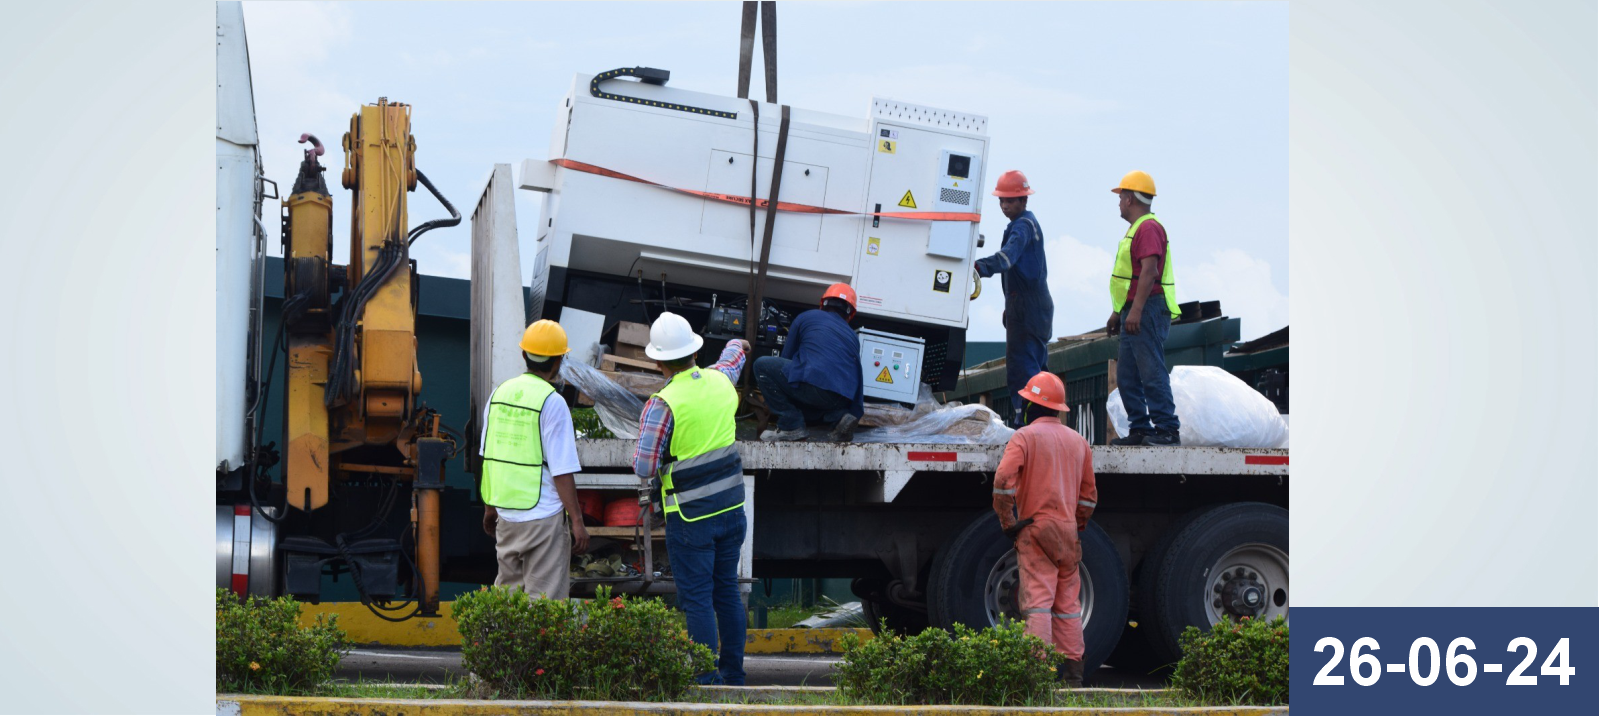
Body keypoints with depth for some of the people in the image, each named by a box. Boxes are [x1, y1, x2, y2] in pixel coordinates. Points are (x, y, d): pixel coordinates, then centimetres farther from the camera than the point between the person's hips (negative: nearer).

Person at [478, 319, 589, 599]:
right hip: (544, 517, -6)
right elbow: (562, 471, -14)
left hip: (506, 513, 6)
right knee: (544, 599, -3)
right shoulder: (552, 403, -13)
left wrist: (490, 507, 23)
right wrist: (577, 521, -9)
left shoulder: (499, 394, 7)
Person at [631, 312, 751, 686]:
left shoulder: (662, 405, -19)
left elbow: (644, 468, -18)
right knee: (727, 590, 15)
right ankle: (733, 673, 22)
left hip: (690, 516, -6)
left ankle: (705, 680, -2)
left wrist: (646, 442, 3)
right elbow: (732, 357, 28)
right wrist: (737, 347, 52)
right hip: (731, 505, 6)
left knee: (696, 598, -2)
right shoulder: (720, 380, 1)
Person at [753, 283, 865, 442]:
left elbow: (786, 357, 28)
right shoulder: (852, 336, 28)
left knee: (762, 366, 14)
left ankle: (791, 426, 4)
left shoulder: (807, 317, 20)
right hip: (844, 398, 5)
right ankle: (839, 417, 5)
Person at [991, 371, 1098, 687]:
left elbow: (1003, 480, -17)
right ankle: (1073, 670, 6)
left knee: (1038, 601, -10)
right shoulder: (1078, 441, 15)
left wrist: (1008, 522, -9)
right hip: (1068, 531, 6)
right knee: (1067, 603, 9)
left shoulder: (1025, 436, -5)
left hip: (1036, 530, -6)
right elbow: (1088, 492, 17)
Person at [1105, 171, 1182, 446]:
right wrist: (1117, 313, 29)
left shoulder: (1148, 228, -12)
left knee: (1152, 372, -13)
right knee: (1127, 376, 10)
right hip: (1134, 314, 11)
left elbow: (1149, 271, -23)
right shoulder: (1137, 229, 22)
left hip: (1148, 310, -11)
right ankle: (1140, 429, 12)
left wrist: (1135, 310, -28)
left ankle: (1167, 429, -15)